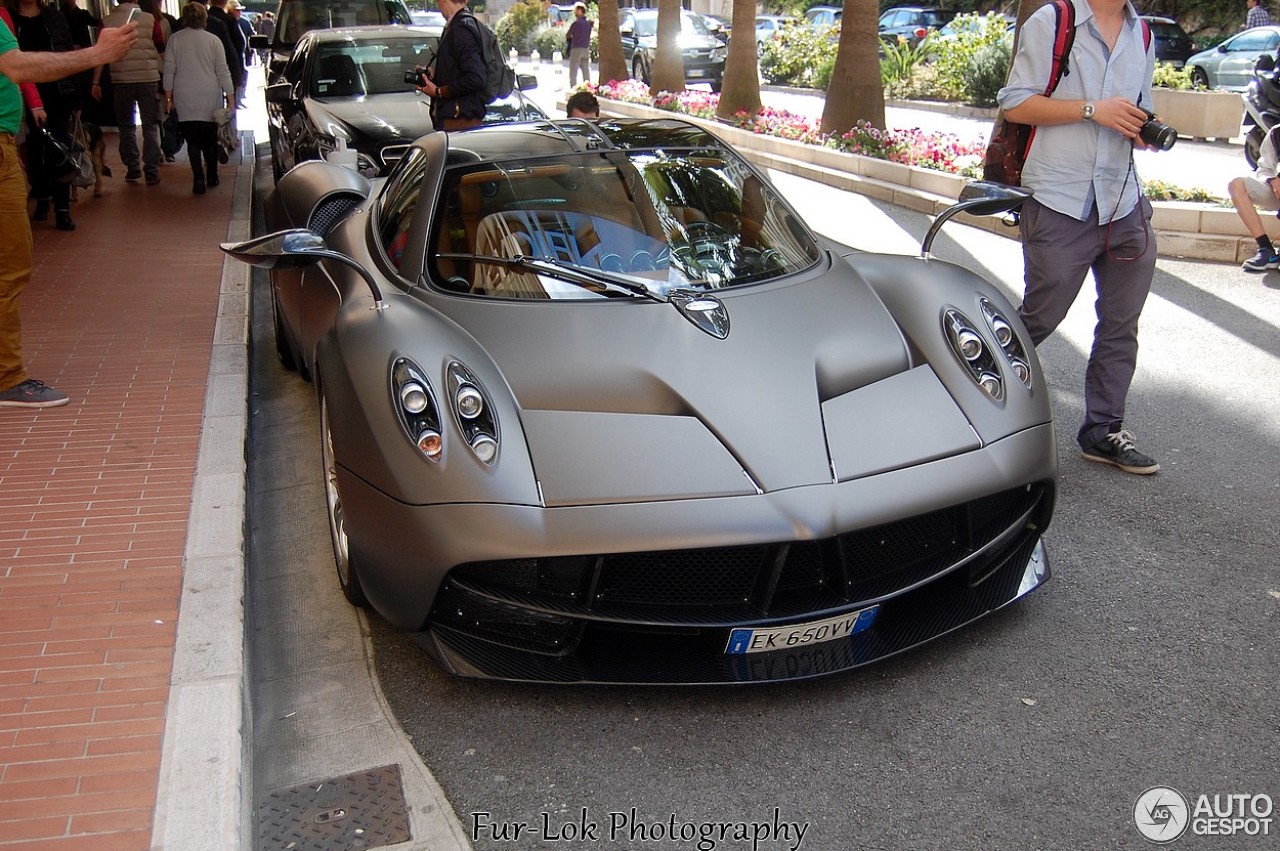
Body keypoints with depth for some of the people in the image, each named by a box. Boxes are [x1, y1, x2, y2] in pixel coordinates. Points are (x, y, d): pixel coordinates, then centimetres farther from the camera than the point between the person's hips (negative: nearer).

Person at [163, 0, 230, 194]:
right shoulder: (213, 40, 0)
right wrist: (230, 96, 4)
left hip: (185, 98, 0)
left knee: (193, 139, 3)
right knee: (210, 138, 14)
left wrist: (168, 96, 9)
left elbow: (169, 70, 3)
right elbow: (223, 71, -2)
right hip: (210, 98, 0)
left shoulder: (175, 39, 3)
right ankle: (211, 177, 21)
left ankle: (198, 178, -9)